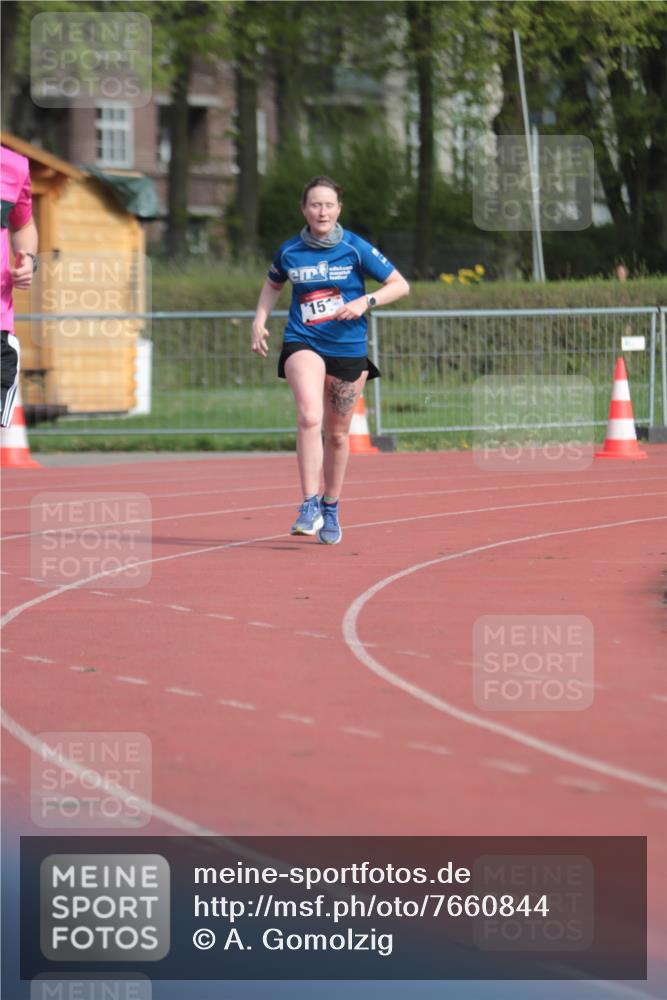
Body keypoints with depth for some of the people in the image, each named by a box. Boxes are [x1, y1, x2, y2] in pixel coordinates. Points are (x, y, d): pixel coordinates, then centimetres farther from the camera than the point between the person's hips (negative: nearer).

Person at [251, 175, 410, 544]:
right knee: (309, 417, -26)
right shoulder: (289, 251, 1)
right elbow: (273, 285, 23)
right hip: (303, 344, -1)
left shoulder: (355, 248, -4)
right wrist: (259, 321, 10)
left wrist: (365, 302, -15)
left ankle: (330, 508, 31)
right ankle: (309, 505, -24)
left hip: (348, 348, 1)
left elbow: (400, 285, 0)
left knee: (337, 434, 11)